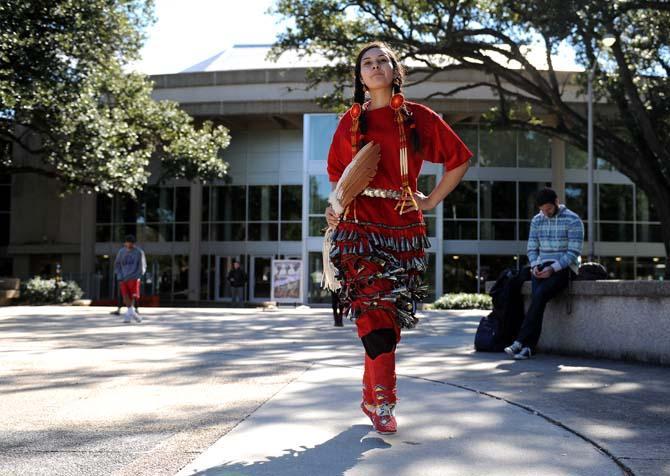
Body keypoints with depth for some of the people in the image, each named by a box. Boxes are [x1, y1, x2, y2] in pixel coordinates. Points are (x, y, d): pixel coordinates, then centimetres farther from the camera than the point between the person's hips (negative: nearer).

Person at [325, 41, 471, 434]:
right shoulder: (351, 122, 12)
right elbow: (338, 173, 21)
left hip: (403, 227, 0)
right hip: (359, 225, 0)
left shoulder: (418, 117, 7)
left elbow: (459, 159, 14)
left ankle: (371, 397, 15)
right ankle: (384, 402, -11)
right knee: (373, 309, -13)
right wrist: (334, 206, 3)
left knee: (391, 313, 1)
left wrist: (432, 201, 8)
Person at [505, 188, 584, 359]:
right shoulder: (537, 220, 13)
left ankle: (520, 342, -32)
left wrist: (552, 268, -20)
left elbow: (574, 252, -11)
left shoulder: (573, 220, -5)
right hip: (542, 268, 4)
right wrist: (535, 266, -6)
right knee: (536, 297, -26)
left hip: (564, 268, -4)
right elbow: (532, 249, 15)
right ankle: (528, 347, -35)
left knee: (540, 294, -30)